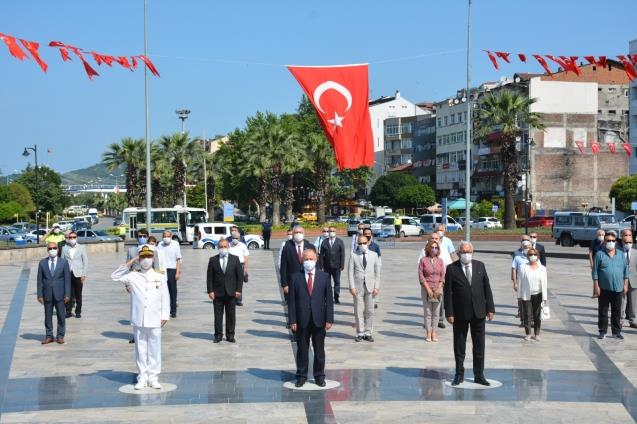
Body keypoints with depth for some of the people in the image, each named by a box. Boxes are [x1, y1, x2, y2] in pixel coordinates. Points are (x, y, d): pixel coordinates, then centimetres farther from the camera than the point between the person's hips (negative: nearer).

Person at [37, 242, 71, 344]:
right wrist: (40, 295, -3)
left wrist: (67, 295, -7)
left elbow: (67, 279, -1)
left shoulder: (64, 262, 1)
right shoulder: (42, 263, 4)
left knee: (61, 316, 3)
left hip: (59, 294, -1)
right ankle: (49, 336, 15)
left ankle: (60, 336, 14)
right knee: (48, 316, 6)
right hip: (47, 295, 1)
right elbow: (40, 280, 3)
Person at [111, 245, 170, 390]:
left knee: (154, 349, 5)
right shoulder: (133, 276, 2)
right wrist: (129, 263, -7)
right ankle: (142, 378, 14)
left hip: (155, 320, 0)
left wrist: (165, 315, 0)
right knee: (140, 349, 6)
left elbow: (165, 297, 5)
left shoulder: (160, 276, 3)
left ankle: (153, 378, 13)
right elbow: (115, 277, -5)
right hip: (138, 320, 0)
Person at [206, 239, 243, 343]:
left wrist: (238, 290, -4)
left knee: (231, 315, 5)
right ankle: (218, 335, 12)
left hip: (231, 293, 0)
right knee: (218, 315, 3)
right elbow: (209, 277, 2)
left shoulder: (235, 259, 4)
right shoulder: (213, 260, 3)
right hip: (217, 293, 0)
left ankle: (230, 335, 13)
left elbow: (240, 275, 3)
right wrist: (210, 291, -6)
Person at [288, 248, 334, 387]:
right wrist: (292, 320, -7)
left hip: (319, 320, 1)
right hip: (302, 320, -1)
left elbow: (329, 299, 2)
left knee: (319, 350, 9)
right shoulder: (295, 277, -1)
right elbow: (291, 300, -1)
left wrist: (329, 319, -4)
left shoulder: (324, 277, 2)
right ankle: (301, 376, 19)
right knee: (302, 350, 7)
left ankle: (319, 376, 20)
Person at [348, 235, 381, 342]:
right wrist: (352, 287, -7)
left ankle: (368, 333, 11)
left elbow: (377, 272, 7)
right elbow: (350, 272, 1)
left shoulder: (374, 255, 8)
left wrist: (376, 287, -1)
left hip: (370, 287, 1)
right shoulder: (354, 256, 4)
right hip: (358, 287, -1)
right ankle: (360, 333, 10)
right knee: (359, 311, 1)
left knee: (370, 311, 3)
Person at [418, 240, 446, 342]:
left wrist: (438, 289, -8)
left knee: (436, 312, 3)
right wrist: (428, 289, -11)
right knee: (427, 311, -1)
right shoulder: (423, 261, -1)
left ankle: (434, 332, 9)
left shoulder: (440, 261, 6)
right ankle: (428, 333, 4)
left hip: (438, 289, 2)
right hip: (426, 288, -2)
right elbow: (421, 276, -5)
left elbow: (443, 276, 2)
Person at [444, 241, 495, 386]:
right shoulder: (452, 269, -4)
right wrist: (449, 313, -10)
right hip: (460, 314, -2)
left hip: (478, 312, 2)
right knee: (459, 346, 7)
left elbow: (487, 288, 6)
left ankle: (479, 375, 16)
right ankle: (459, 374, 19)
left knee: (479, 345, 7)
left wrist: (490, 309, 2)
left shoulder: (480, 266, 5)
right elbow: (448, 292, -5)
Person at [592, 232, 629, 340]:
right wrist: (596, 285, -7)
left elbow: (625, 270, 10)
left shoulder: (621, 255, 7)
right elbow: (595, 271, -3)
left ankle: (616, 331, 17)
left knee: (617, 311, 8)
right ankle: (602, 331, 12)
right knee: (603, 311, 4)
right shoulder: (599, 255, -2)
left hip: (618, 288, 2)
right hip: (604, 288, -2)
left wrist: (625, 284, 5)